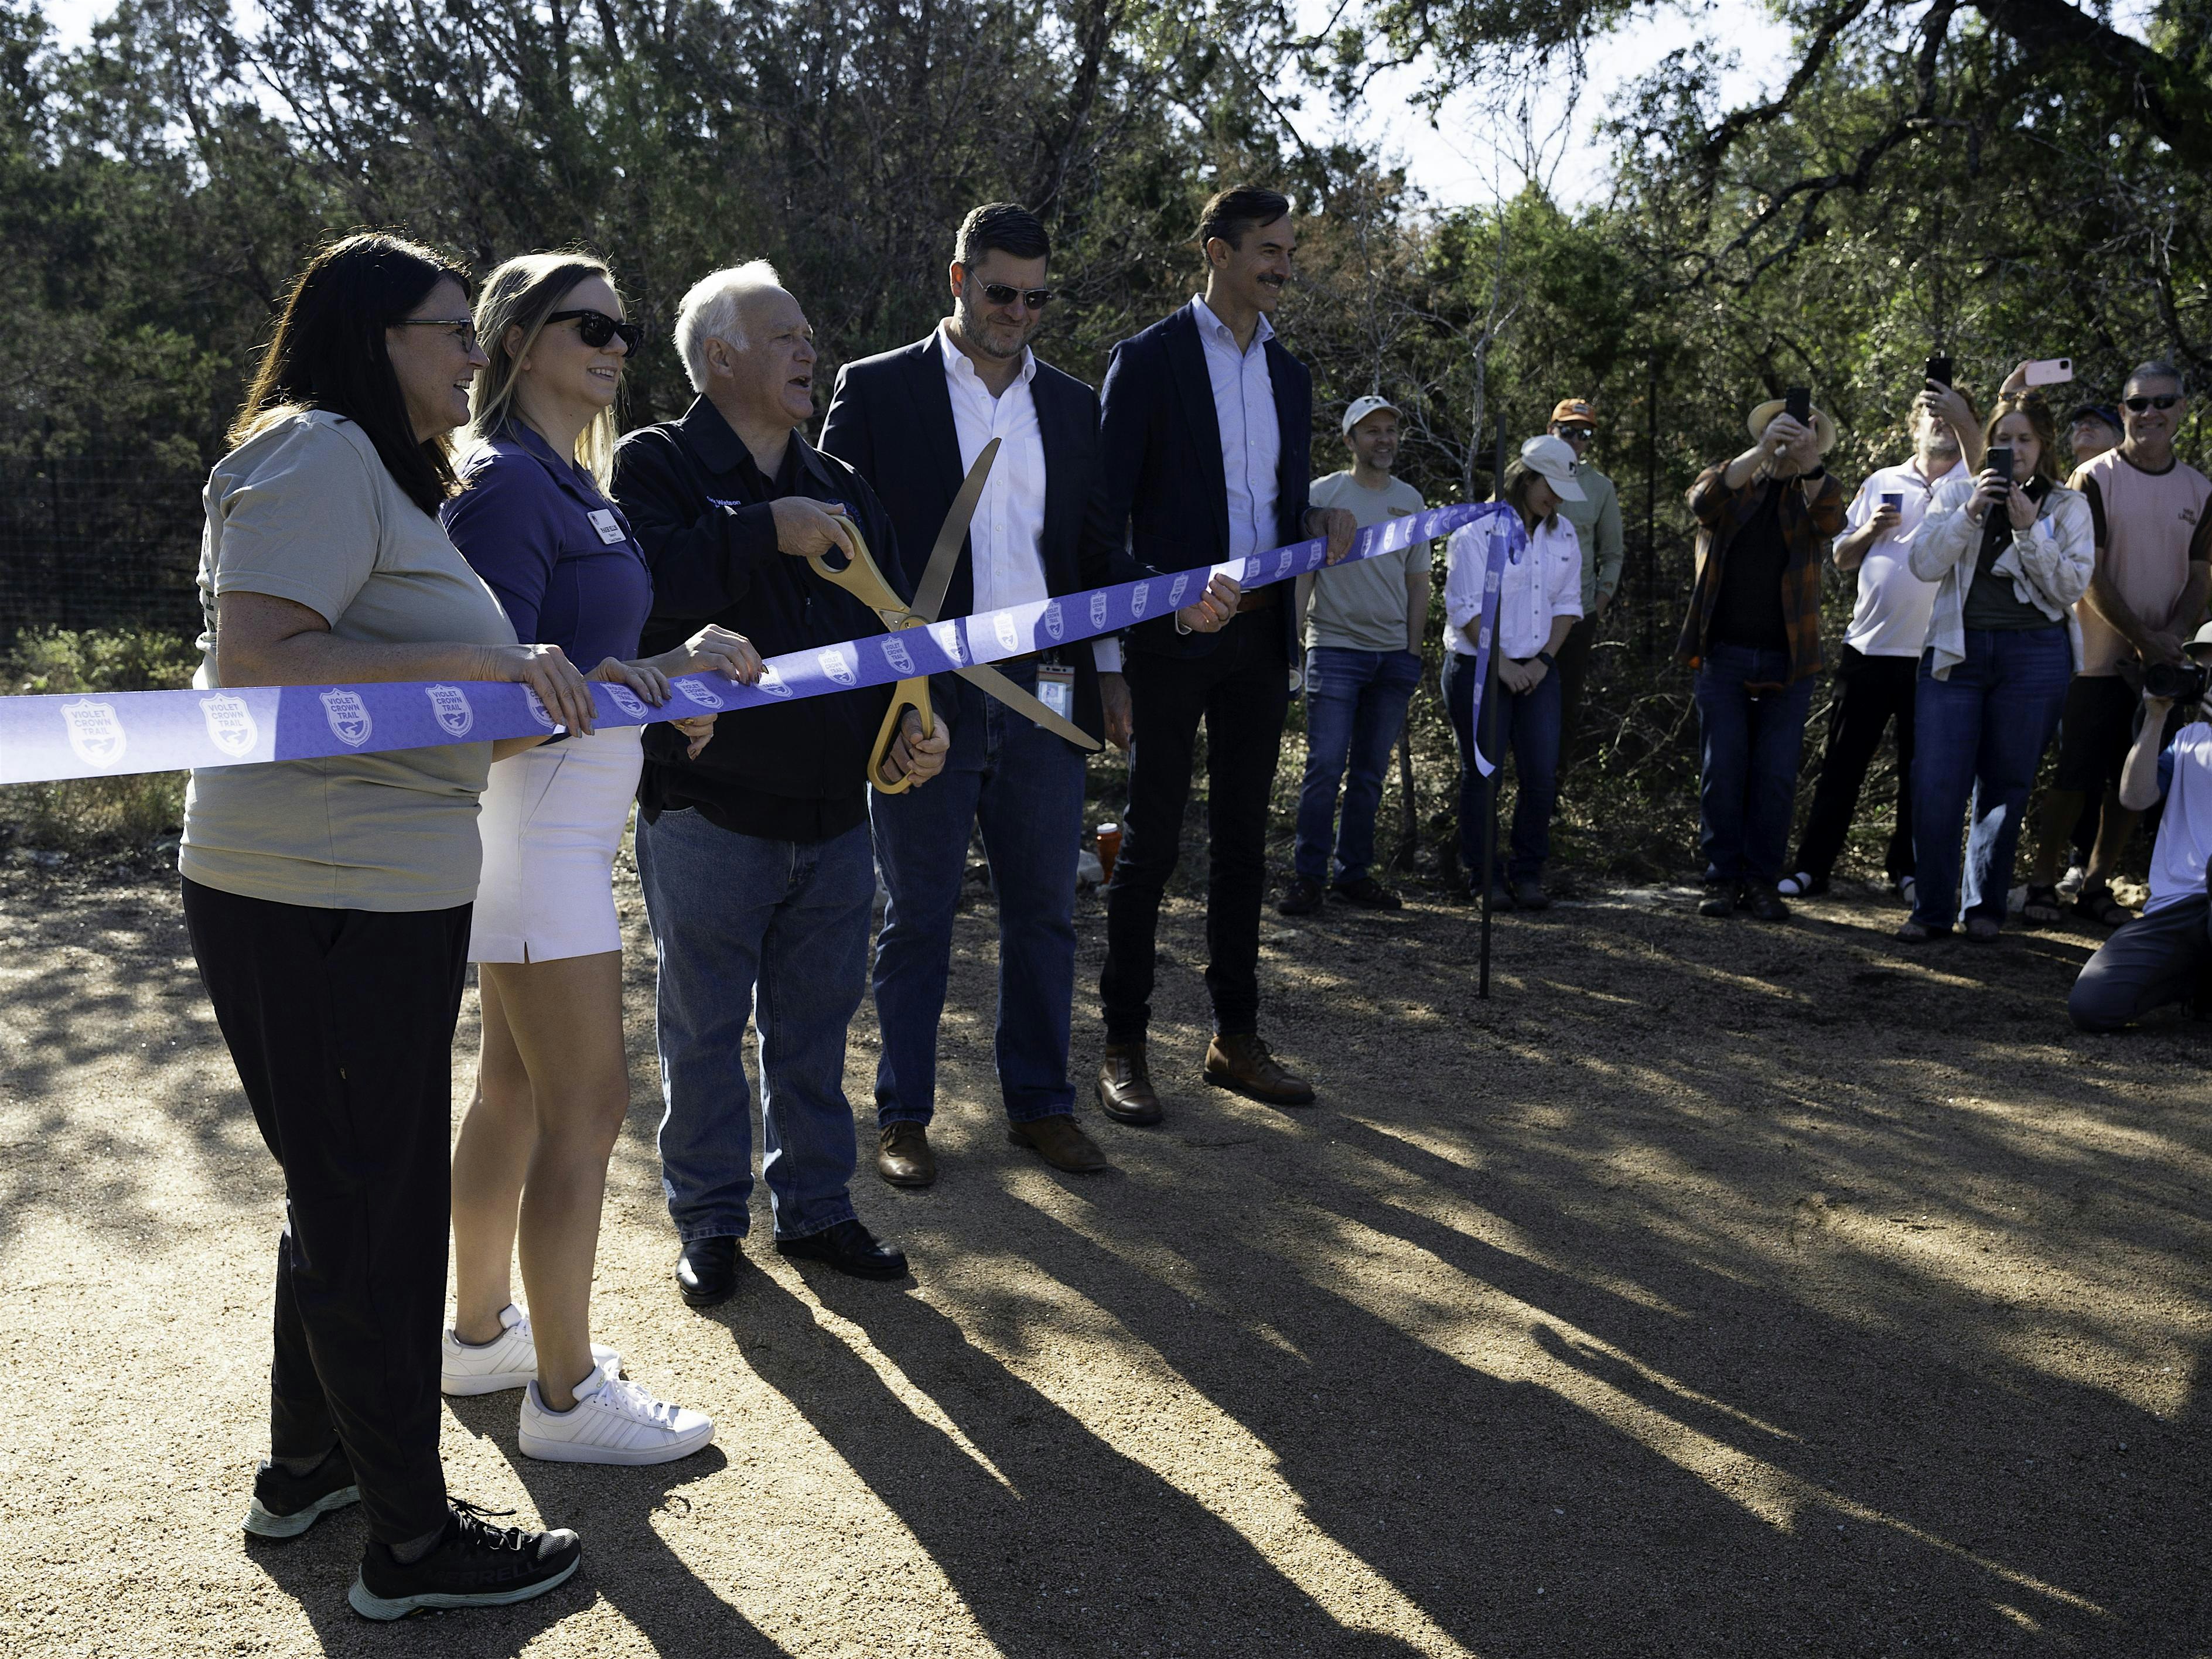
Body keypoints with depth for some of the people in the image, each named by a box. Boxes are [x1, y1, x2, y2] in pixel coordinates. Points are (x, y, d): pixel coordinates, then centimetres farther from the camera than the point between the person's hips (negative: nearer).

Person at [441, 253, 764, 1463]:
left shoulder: (574, 479, 15)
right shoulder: (505, 480, -15)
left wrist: (663, 688, 5)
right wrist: (657, 672, -23)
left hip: (567, 813, 10)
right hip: (529, 815, -10)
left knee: (516, 1086, 18)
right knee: (586, 1104, -5)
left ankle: (480, 1334, 33)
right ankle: (565, 1395, 7)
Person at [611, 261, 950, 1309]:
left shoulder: (841, 488, 14)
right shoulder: (657, 465, -4)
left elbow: (889, 624, 15)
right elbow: (641, 577, -24)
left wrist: (915, 720, -2)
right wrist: (767, 535, -21)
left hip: (834, 811, 5)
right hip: (708, 814, -5)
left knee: (815, 1026, 14)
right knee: (705, 1028, 8)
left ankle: (815, 1207, 29)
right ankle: (709, 1222, 23)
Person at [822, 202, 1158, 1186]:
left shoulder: (1073, 406, 13)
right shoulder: (876, 390, 2)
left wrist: (1114, 673, 5)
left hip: (1042, 693, 3)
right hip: (923, 693, -3)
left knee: (1043, 910, 8)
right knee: (918, 915, 6)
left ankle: (1040, 1103, 22)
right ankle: (904, 1114, 18)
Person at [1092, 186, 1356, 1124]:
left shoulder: (1289, 374, 15)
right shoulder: (1148, 359, -3)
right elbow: (1107, 509, -7)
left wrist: (1324, 524, -2)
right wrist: (1165, 600, -17)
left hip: (1259, 634, 6)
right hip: (1170, 636, -6)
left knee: (1243, 840, 10)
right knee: (1150, 842, -1)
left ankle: (1236, 1039, 19)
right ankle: (1124, 1047, 8)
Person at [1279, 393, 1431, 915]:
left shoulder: (1410, 500, 12)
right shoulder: (1323, 494, 0)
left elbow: (1417, 581, 16)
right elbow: (1302, 572, -1)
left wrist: (1413, 652, 10)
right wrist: (1293, 639, -9)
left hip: (1393, 655, 4)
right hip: (1336, 649, -4)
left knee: (1371, 772, 7)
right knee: (1325, 766, -8)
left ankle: (1354, 873, 15)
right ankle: (1308, 877, -1)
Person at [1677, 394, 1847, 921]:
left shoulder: (1812, 493, 10)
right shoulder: (1729, 479, 9)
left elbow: (1830, 521, -14)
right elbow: (1704, 502, -16)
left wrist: (1810, 461, -30)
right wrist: (1762, 451, -28)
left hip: (1788, 660, 1)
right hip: (1723, 654, 0)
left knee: (1776, 775, 0)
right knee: (1721, 770, 0)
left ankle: (1762, 880, 9)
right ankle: (1723, 877, 8)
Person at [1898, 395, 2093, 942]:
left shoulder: (2068, 506, 6)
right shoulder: (1956, 492, 7)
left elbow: (2071, 587, -5)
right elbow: (1925, 564, -4)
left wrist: (2029, 529, -14)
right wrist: (1970, 512, -15)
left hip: (2033, 655, 0)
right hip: (1956, 650, 0)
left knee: (2006, 785, 5)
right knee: (1936, 783, -7)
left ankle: (1984, 906, 17)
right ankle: (1932, 908, 3)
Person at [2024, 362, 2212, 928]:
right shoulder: (2095, 479, -5)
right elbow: (2090, 576, -10)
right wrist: (2143, 639, -14)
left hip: (2160, 663, 4)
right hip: (2100, 659, -4)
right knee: (2075, 778, -3)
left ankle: (2096, 885, 18)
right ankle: (2042, 882, 9)